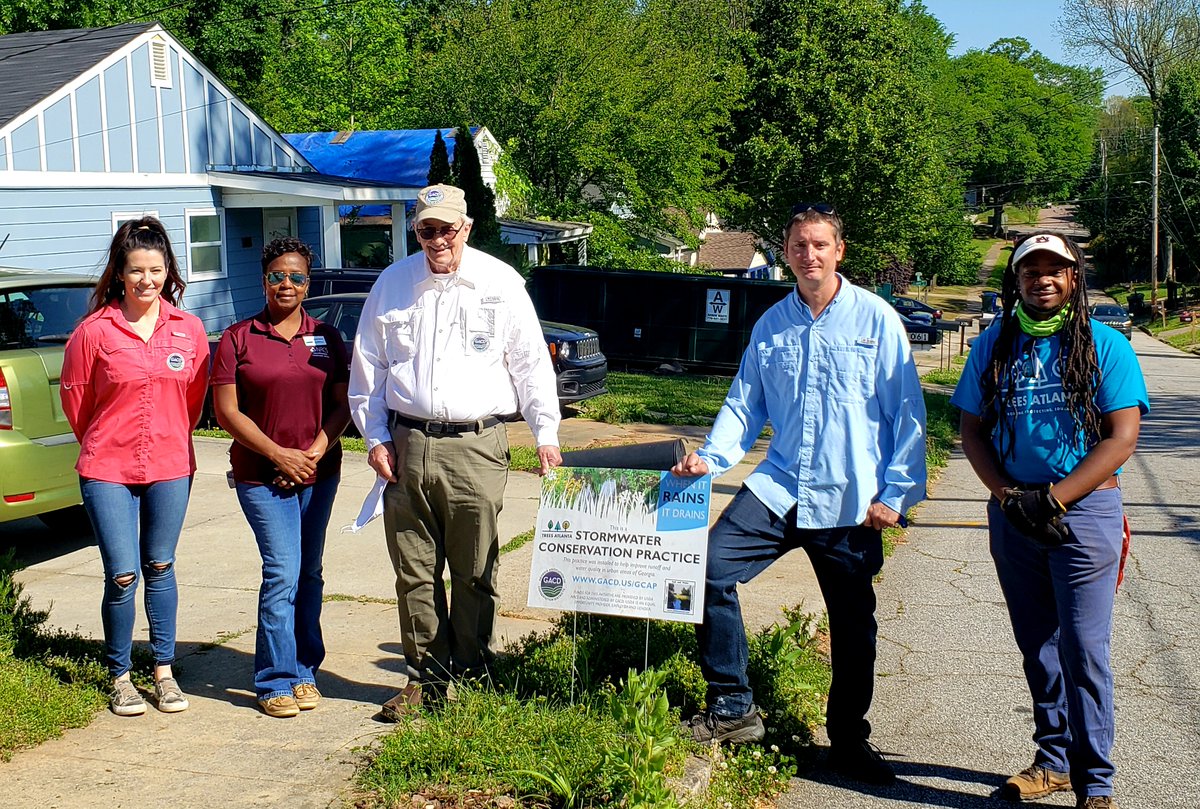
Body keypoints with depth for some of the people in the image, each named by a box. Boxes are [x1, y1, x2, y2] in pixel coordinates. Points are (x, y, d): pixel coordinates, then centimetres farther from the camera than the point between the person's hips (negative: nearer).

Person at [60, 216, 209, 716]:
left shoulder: (188, 329, 1)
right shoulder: (94, 331, -7)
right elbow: (74, 397, 5)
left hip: (170, 467, 2)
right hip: (106, 470, -2)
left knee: (160, 568, 11)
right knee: (122, 575, -4)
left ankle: (164, 671, 23)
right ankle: (119, 677, 14)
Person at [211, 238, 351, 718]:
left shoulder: (325, 337, 9)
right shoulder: (238, 339, 0)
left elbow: (342, 404, 8)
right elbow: (227, 411, -4)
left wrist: (317, 449, -8)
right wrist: (278, 454, -11)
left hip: (319, 474, 3)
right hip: (262, 476, -3)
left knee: (309, 574, 10)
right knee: (282, 574, -9)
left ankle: (304, 671, 21)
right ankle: (275, 681, 1)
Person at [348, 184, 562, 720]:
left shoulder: (501, 283, 4)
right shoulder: (393, 283, 10)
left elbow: (531, 364, 6)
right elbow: (367, 366, 14)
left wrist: (546, 434, 0)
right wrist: (375, 437, 7)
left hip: (476, 446, -2)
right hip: (408, 444, 2)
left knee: (475, 573, 3)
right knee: (415, 571, 6)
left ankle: (472, 676, 16)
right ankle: (426, 677, 18)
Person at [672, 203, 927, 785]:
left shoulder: (877, 320, -3)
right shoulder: (771, 326, 8)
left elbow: (907, 412, -2)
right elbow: (745, 403, 10)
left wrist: (895, 494, -6)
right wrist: (710, 457, -7)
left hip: (850, 502, -3)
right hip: (779, 487, 3)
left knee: (853, 626, 6)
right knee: (711, 569, -14)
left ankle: (849, 738, 27)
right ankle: (732, 708, 1)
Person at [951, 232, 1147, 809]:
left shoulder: (1105, 346, -2)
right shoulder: (993, 347, 8)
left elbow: (1121, 438, -8)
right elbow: (972, 431, 7)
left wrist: (1052, 499, -16)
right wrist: (1008, 496, -8)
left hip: (1084, 509, -4)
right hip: (1011, 512, 4)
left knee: (1083, 649, -5)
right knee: (1037, 646, 13)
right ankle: (1055, 758, 26)